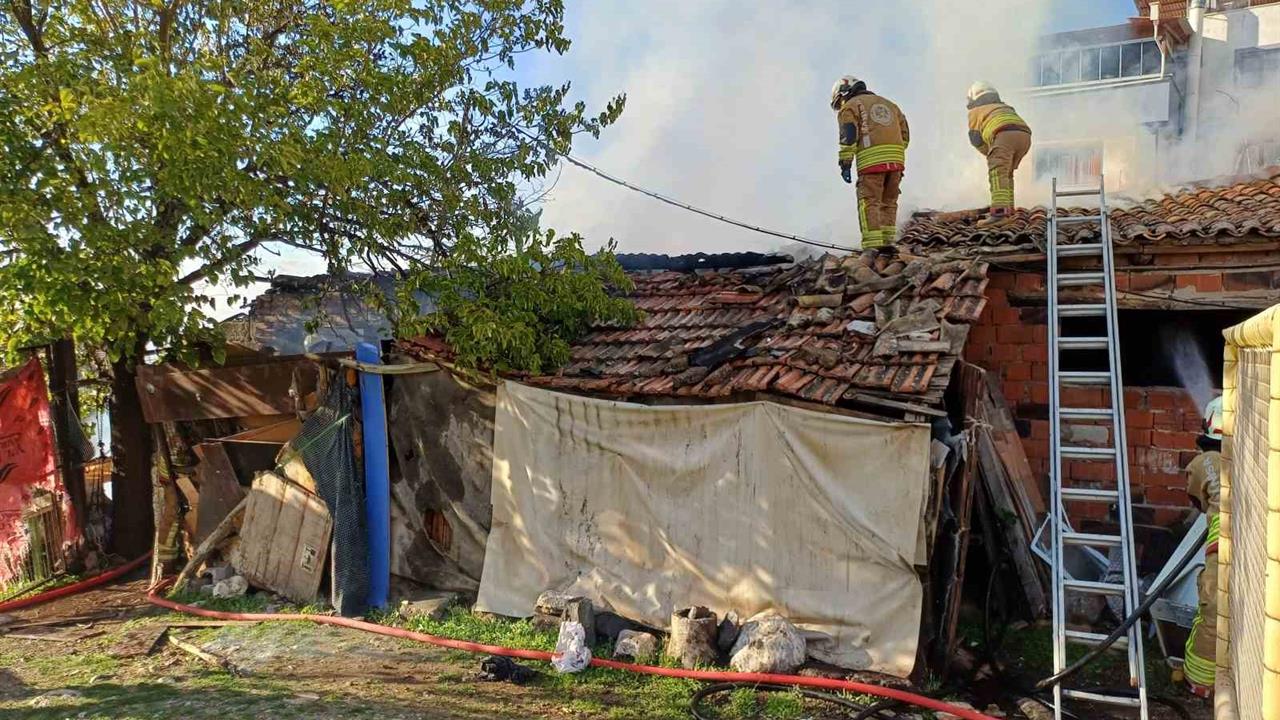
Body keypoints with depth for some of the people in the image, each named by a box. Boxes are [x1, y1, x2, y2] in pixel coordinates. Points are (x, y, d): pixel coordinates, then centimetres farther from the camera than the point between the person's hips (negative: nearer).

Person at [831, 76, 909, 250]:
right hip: (896, 160, 6)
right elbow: (905, 134, 22)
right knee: (889, 203, 14)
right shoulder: (889, 104, 29)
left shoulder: (850, 106, 9)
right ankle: (888, 243, 10)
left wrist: (845, 164, -8)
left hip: (871, 161, -6)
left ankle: (873, 247, -16)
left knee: (869, 203, -7)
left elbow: (848, 136, -6)